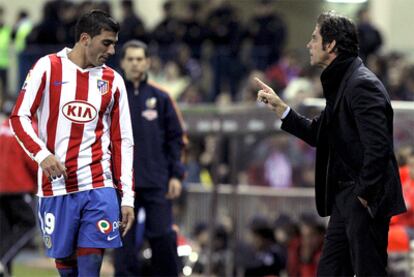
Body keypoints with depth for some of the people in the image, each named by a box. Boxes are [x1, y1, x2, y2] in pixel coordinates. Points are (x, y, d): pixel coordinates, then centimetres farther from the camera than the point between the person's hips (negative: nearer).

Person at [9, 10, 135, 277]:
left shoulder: (113, 80, 9)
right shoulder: (48, 67, 1)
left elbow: (123, 142, 10)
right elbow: (20, 117, 0)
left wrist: (128, 197, 3)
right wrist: (41, 154, -18)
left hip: (98, 187, 1)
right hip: (56, 186, -1)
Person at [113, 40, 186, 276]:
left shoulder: (161, 97, 7)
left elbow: (176, 138, 8)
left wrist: (177, 175, 0)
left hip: (157, 184, 0)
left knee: (164, 238, -5)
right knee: (124, 243, 0)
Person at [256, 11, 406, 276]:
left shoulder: (362, 85, -18)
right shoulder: (340, 83, 14)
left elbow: (377, 146, -25)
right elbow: (319, 135, 19)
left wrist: (364, 193, -18)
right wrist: (280, 107, 14)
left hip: (367, 202, -10)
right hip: (345, 199, 10)